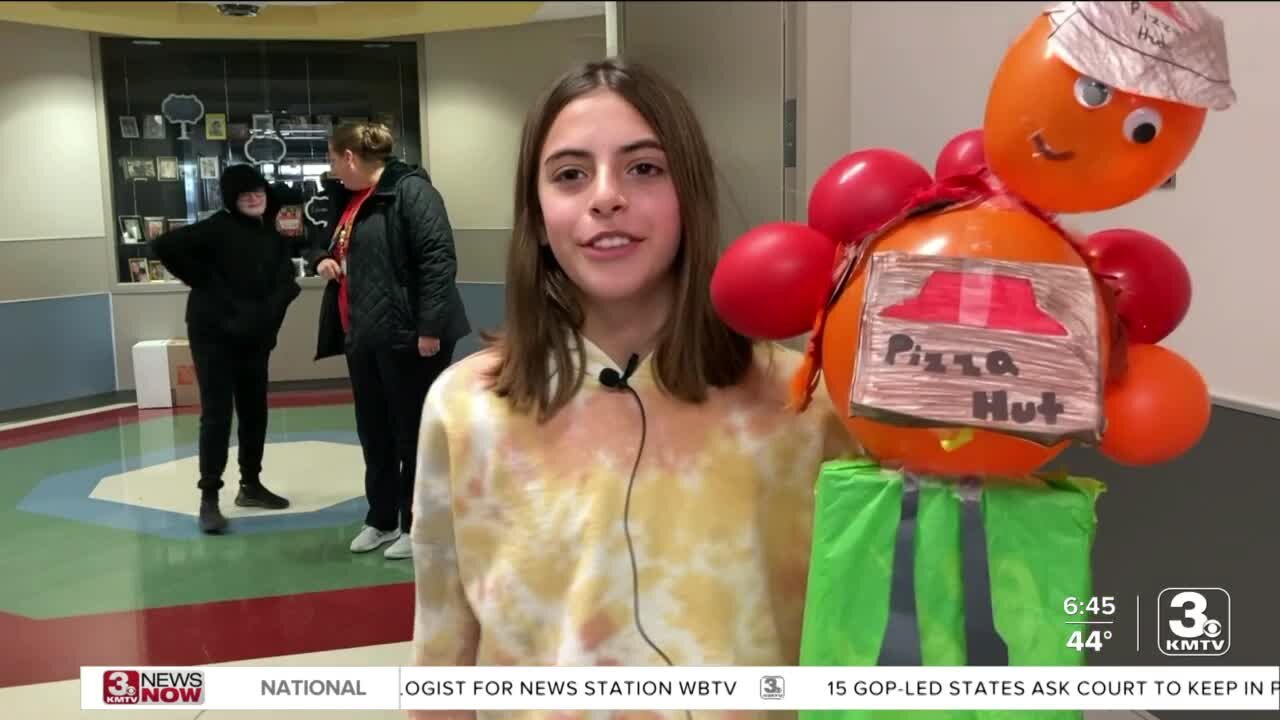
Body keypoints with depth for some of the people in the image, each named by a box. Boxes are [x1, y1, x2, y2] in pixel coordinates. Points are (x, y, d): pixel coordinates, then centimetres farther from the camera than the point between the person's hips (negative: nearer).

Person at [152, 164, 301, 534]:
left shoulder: (271, 235, 8)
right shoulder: (217, 228, -12)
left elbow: (284, 281, 10)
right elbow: (164, 245, -20)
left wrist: (268, 317, -7)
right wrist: (203, 281, -15)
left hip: (255, 337, 6)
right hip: (215, 335, -6)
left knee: (255, 412, 12)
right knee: (217, 414, -6)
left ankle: (251, 485, 26)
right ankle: (209, 498, -1)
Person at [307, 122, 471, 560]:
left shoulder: (410, 190, -13)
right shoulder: (351, 200, 16)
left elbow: (438, 257, -21)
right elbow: (336, 248, 31)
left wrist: (430, 326, -25)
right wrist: (322, 259, 7)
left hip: (408, 336, -9)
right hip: (363, 338, 9)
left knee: (415, 433, 3)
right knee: (373, 433, 16)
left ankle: (418, 527, 15)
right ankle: (381, 520, 30)